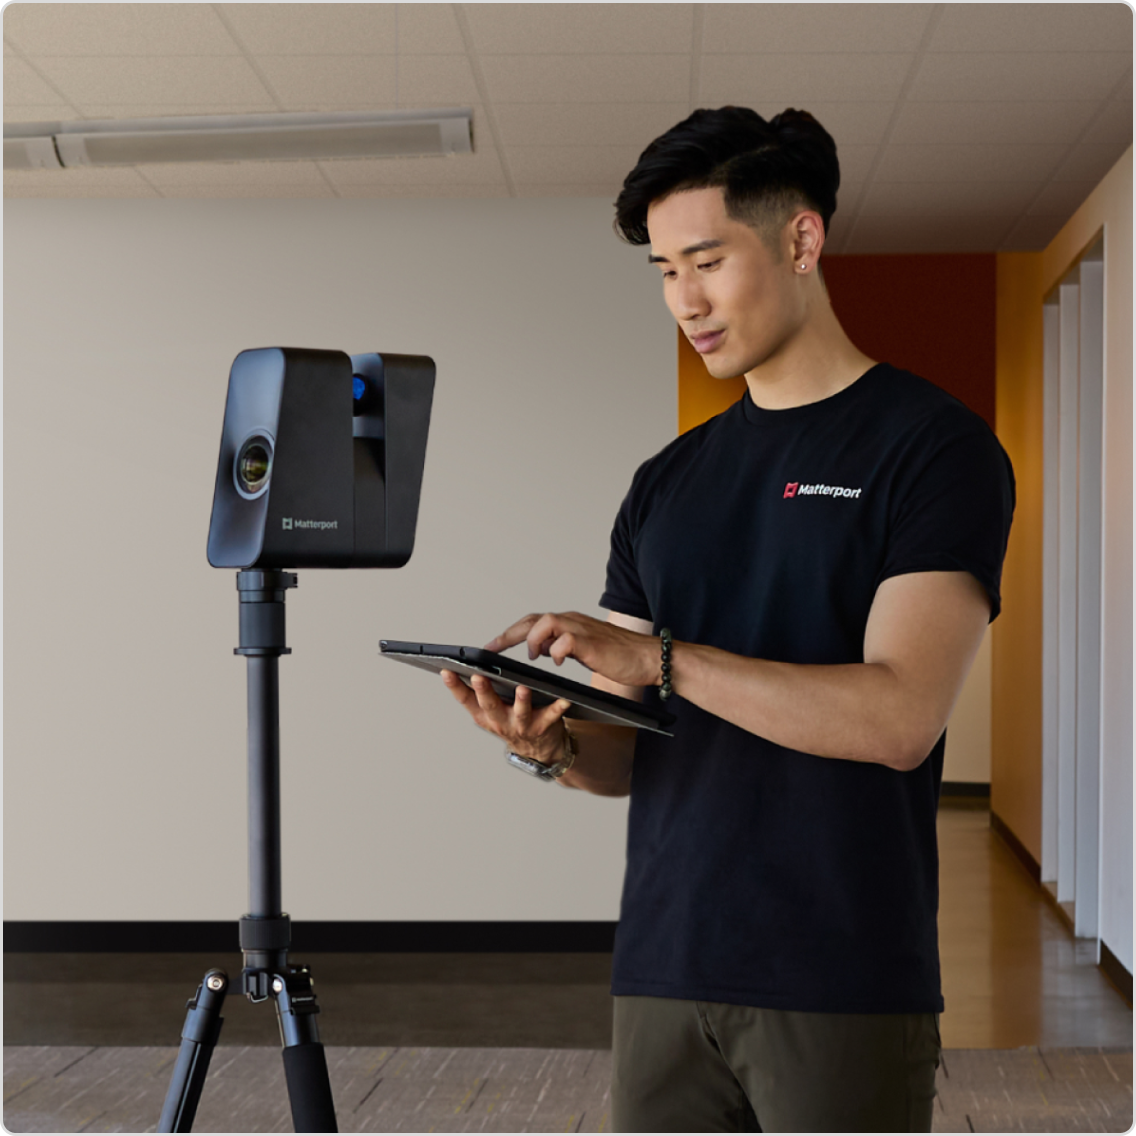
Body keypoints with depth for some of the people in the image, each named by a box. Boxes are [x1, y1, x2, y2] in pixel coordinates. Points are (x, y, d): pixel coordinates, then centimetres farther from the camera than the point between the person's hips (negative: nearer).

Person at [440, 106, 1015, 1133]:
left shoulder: (932, 447, -5)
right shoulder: (667, 484, 14)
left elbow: (899, 716, -16)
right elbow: (634, 754, 14)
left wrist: (662, 656, -20)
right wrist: (553, 745, -8)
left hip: (842, 984, -5)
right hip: (663, 971, 5)